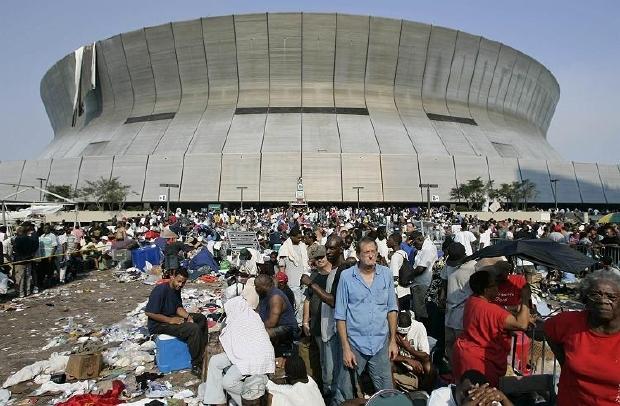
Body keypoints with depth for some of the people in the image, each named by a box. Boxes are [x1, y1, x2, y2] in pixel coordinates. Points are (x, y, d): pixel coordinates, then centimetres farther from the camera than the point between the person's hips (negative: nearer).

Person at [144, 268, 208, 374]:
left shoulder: (176, 289, 4)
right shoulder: (161, 290, -24)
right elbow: (149, 312, -26)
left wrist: (188, 316, -11)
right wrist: (170, 320, -24)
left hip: (172, 317, 10)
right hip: (159, 324, -10)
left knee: (201, 318, 7)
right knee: (194, 329, -25)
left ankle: (203, 353, 13)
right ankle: (196, 365, -12)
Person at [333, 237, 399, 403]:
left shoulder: (386, 274, 1)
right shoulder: (346, 276, -9)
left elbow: (392, 309, 7)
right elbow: (340, 315, -6)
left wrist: (393, 340, 5)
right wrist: (345, 348, -9)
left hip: (381, 344, 2)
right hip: (354, 344, -2)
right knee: (345, 395, 10)